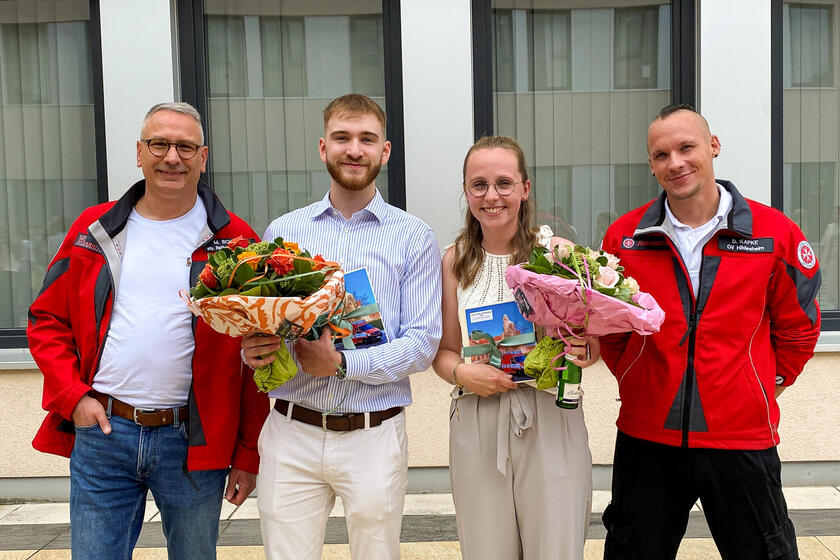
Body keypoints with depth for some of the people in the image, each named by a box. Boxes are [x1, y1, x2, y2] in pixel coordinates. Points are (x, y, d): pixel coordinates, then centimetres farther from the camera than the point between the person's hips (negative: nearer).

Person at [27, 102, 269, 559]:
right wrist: (72, 396, -3)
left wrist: (248, 454, -4)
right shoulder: (95, 230, 6)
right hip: (100, 431, 2)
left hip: (193, 440, -1)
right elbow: (47, 320, 12)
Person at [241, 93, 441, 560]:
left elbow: (423, 343, -5)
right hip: (291, 433, 2)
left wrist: (342, 363, -17)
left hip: (374, 435, -1)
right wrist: (252, 351, -11)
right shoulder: (283, 232, 9)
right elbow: (257, 321, 12)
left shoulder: (413, 237, 1)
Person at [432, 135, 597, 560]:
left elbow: (594, 342, 3)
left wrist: (583, 352, -18)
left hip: (550, 424, -1)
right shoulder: (456, 261, 4)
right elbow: (445, 350, 10)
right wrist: (463, 373, -11)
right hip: (477, 426, 2)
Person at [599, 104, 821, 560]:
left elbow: (798, 327, 7)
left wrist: (765, 384, 5)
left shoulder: (776, 233, -5)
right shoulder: (624, 236, -1)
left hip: (742, 438, -1)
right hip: (646, 437, 2)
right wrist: (638, 382, 6)